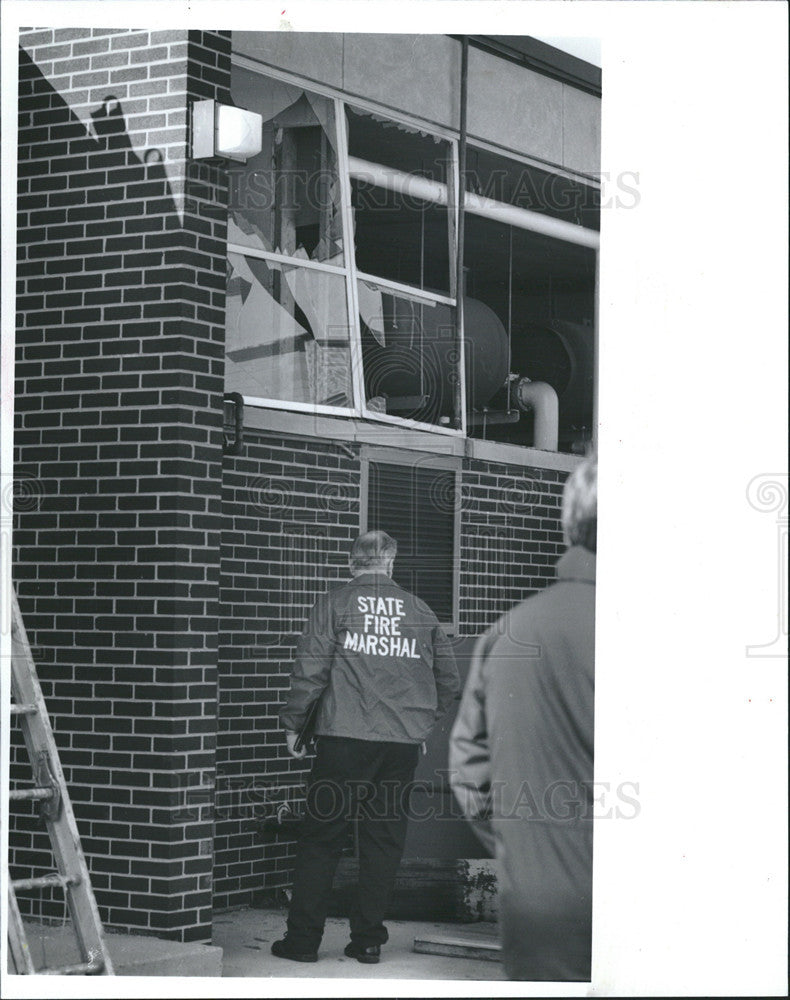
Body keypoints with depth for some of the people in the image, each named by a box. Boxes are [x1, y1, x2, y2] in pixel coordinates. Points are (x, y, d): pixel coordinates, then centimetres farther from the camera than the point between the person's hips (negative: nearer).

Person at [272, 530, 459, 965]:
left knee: (321, 836, 3)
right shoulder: (420, 611, 10)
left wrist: (292, 723, 5)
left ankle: (303, 939, 5)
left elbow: (310, 669, -5)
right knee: (384, 840, 8)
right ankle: (368, 940, 10)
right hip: (404, 743, 3)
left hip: (344, 738, -3)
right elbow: (449, 679, 15)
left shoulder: (334, 603, 1)